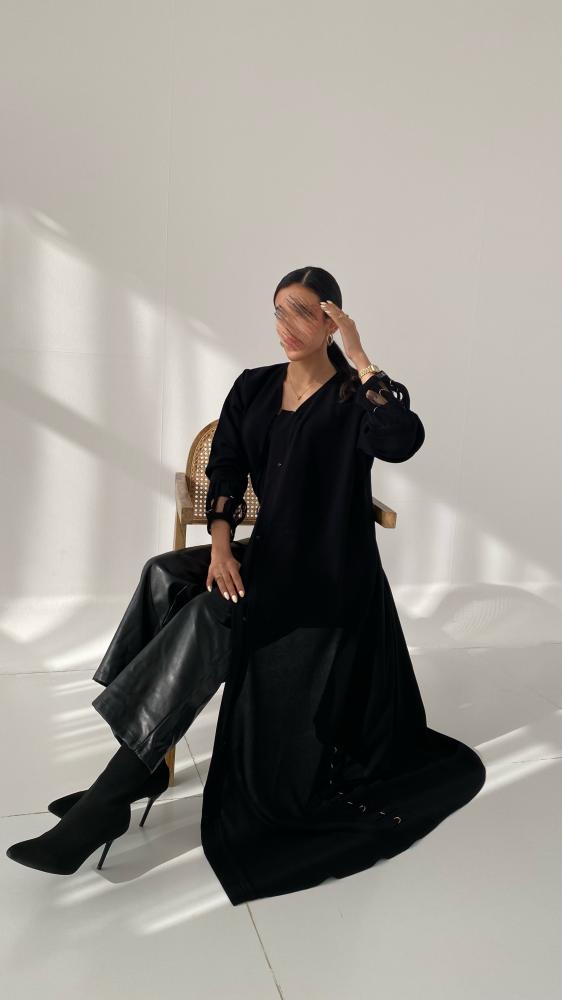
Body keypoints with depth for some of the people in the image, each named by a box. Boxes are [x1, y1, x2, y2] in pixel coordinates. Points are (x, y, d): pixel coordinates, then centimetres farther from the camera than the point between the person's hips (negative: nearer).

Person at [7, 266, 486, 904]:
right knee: (167, 577, -20)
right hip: (269, 554, 6)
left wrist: (359, 360, -20)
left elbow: (403, 442, -26)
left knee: (210, 616, -27)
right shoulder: (253, 388, 10)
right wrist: (221, 545, -13)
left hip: (329, 572, -5)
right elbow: (225, 470, 3)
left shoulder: (354, 399, -5)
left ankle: (108, 803, -22)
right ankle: (139, 769, -16)